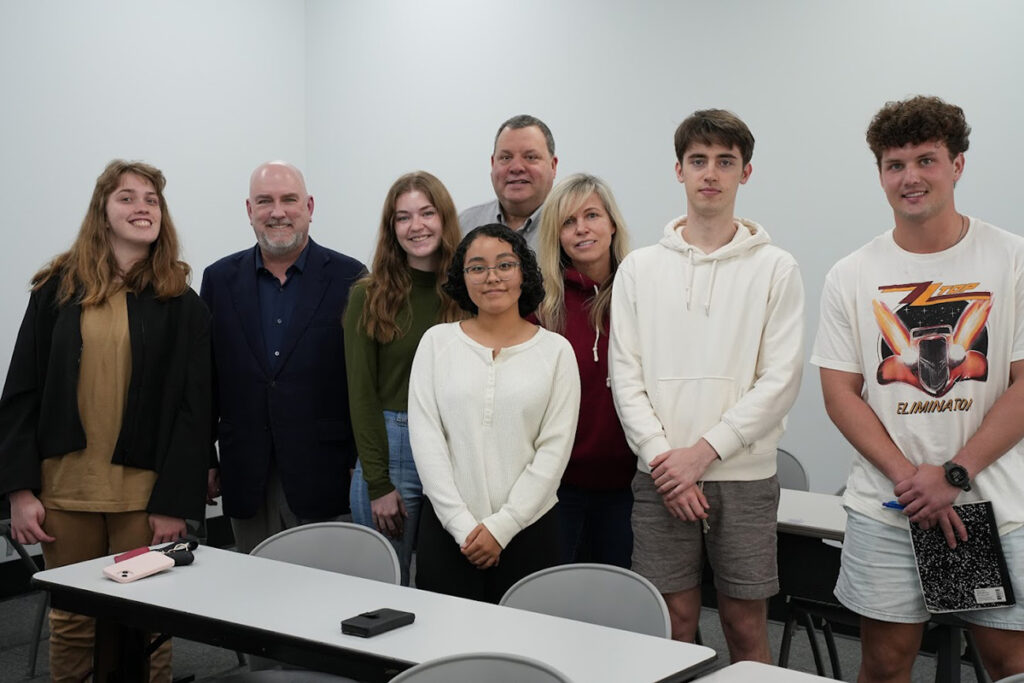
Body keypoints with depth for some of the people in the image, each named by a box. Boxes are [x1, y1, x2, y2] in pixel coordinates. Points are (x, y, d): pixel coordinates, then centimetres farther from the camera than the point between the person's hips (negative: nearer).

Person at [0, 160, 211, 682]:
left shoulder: (180, 304, 1)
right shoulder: (57, 289, 5)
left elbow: (193, 409, -2)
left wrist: (175, 503, -8)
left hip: (143, 491, -1)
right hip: (64, 486, 2)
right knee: (71, 622, 10)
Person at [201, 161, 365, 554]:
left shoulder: (350, 279, -1)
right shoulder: (220, 279, 8)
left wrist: (362, 466, -4)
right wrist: (204, 460, 8)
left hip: (321, 476, -3)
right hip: (246, 476, 3)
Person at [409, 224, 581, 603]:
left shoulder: (556, 350, 2)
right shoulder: (437, 341, 4)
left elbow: (555, 448, -3)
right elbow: (425, 437, -1)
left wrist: (502, 526, -9)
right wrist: (463, 525, -8)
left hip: (528, 526, 0)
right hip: (446, 526, 1)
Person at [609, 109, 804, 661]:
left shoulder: (775, 269, 0)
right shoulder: (639, 269, 7)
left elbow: (781, 379, -6)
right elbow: (625, 377, 2)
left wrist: (704, 451, -13)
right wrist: (662, 458, -10)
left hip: (745, 476, -1)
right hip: (661, 477, 1)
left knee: (746, 624, 6)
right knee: (674, 621, 8)